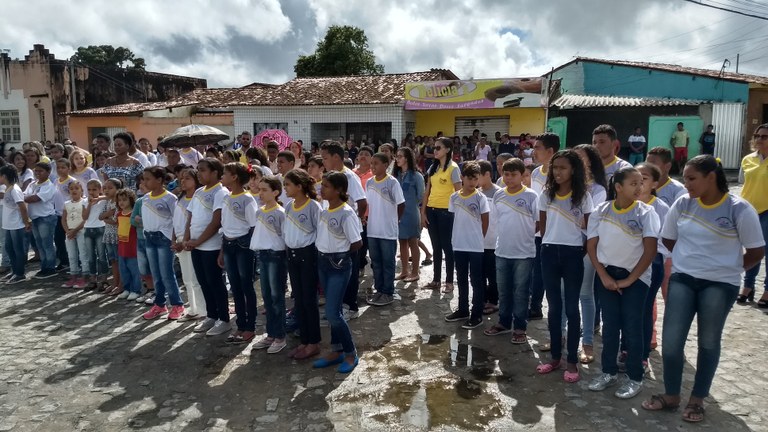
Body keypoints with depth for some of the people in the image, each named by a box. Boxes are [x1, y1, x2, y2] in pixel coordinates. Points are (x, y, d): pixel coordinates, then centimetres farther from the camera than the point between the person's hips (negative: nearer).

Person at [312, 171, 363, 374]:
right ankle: (336, 351, 27)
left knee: (332, 313, -6)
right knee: (333, 311, 15)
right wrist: (324, 254, 4)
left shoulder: (347, 214, -18)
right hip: (322, 262, 8)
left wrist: (339, 254, -3)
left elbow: (357, 243, -16)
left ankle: (351, 353, 12)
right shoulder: (323, 210, 5)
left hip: (339, 265, -8)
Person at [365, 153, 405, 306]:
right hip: (372, 230, 5)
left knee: (388, 262, 4)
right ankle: (379, 290, 24)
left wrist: (394, 220, 3)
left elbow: (401, 204, -6)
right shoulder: (369, 182, 6)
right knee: (375, 262, 13)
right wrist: (371, 219, 7)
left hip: (388, 231, -5)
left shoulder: (392, 182, -10)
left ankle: (388, 293, 14)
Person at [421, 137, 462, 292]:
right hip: (431, 210, 6)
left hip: (446, 211, -6)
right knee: (436, 246, 12)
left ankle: (449, 282, 12)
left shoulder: (453, 168, -8)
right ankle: (436, 280, 21)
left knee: (447, 246, 2)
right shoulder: (433, 167, 10)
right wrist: (423, 212, 7)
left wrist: (456, 212, -11)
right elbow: (427, 191, 11)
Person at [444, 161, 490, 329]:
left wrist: (478, 239, 0)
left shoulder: (481, 198, -7)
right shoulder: (454, 197, 2)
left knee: (476, 281, 3)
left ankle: (477, 315, 11)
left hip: (476, 246, -4)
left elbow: (485, 222, -2)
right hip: (458, 245, 4)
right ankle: (463, 310, 28)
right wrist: (456, 237, 8)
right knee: (461, 280, 15)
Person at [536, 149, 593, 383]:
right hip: (550, 253, 3)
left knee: (571, 308, 4)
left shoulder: (583, 196, -5)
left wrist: (584, 249, 0)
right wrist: (548, 244, 9)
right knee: (554, 307, 11)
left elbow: (588, 227, 1)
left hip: (573, 254, -3)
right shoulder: (546, 194, 3)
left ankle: (572, 361, 14)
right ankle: (555, 356, 22)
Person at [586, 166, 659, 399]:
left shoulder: (646, 212, -8)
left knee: (632, 327, 1)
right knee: (610, 325, 9)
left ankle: (635, 378, 15)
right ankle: (609, 371, 23)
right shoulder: (600, 211, -3)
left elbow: (650, 250, -10)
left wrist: (629, 279, -11)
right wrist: (604, 276, -7)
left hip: (635, 277, -2)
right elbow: (591, 246, 0)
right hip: (606, 275, 2)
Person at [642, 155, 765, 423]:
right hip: (682, 279, 3)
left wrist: (729, 267, 5)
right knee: (671, 339, 1)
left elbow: (757, 251, -3)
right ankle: (671, 395, 20)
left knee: (708, 342, 10)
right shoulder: (682, 204, -3)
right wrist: (692, 257, 10)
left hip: (720, 284, -3)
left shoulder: (739, 209, -12)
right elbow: (668, 239, 12)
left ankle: (697, 400, 25)